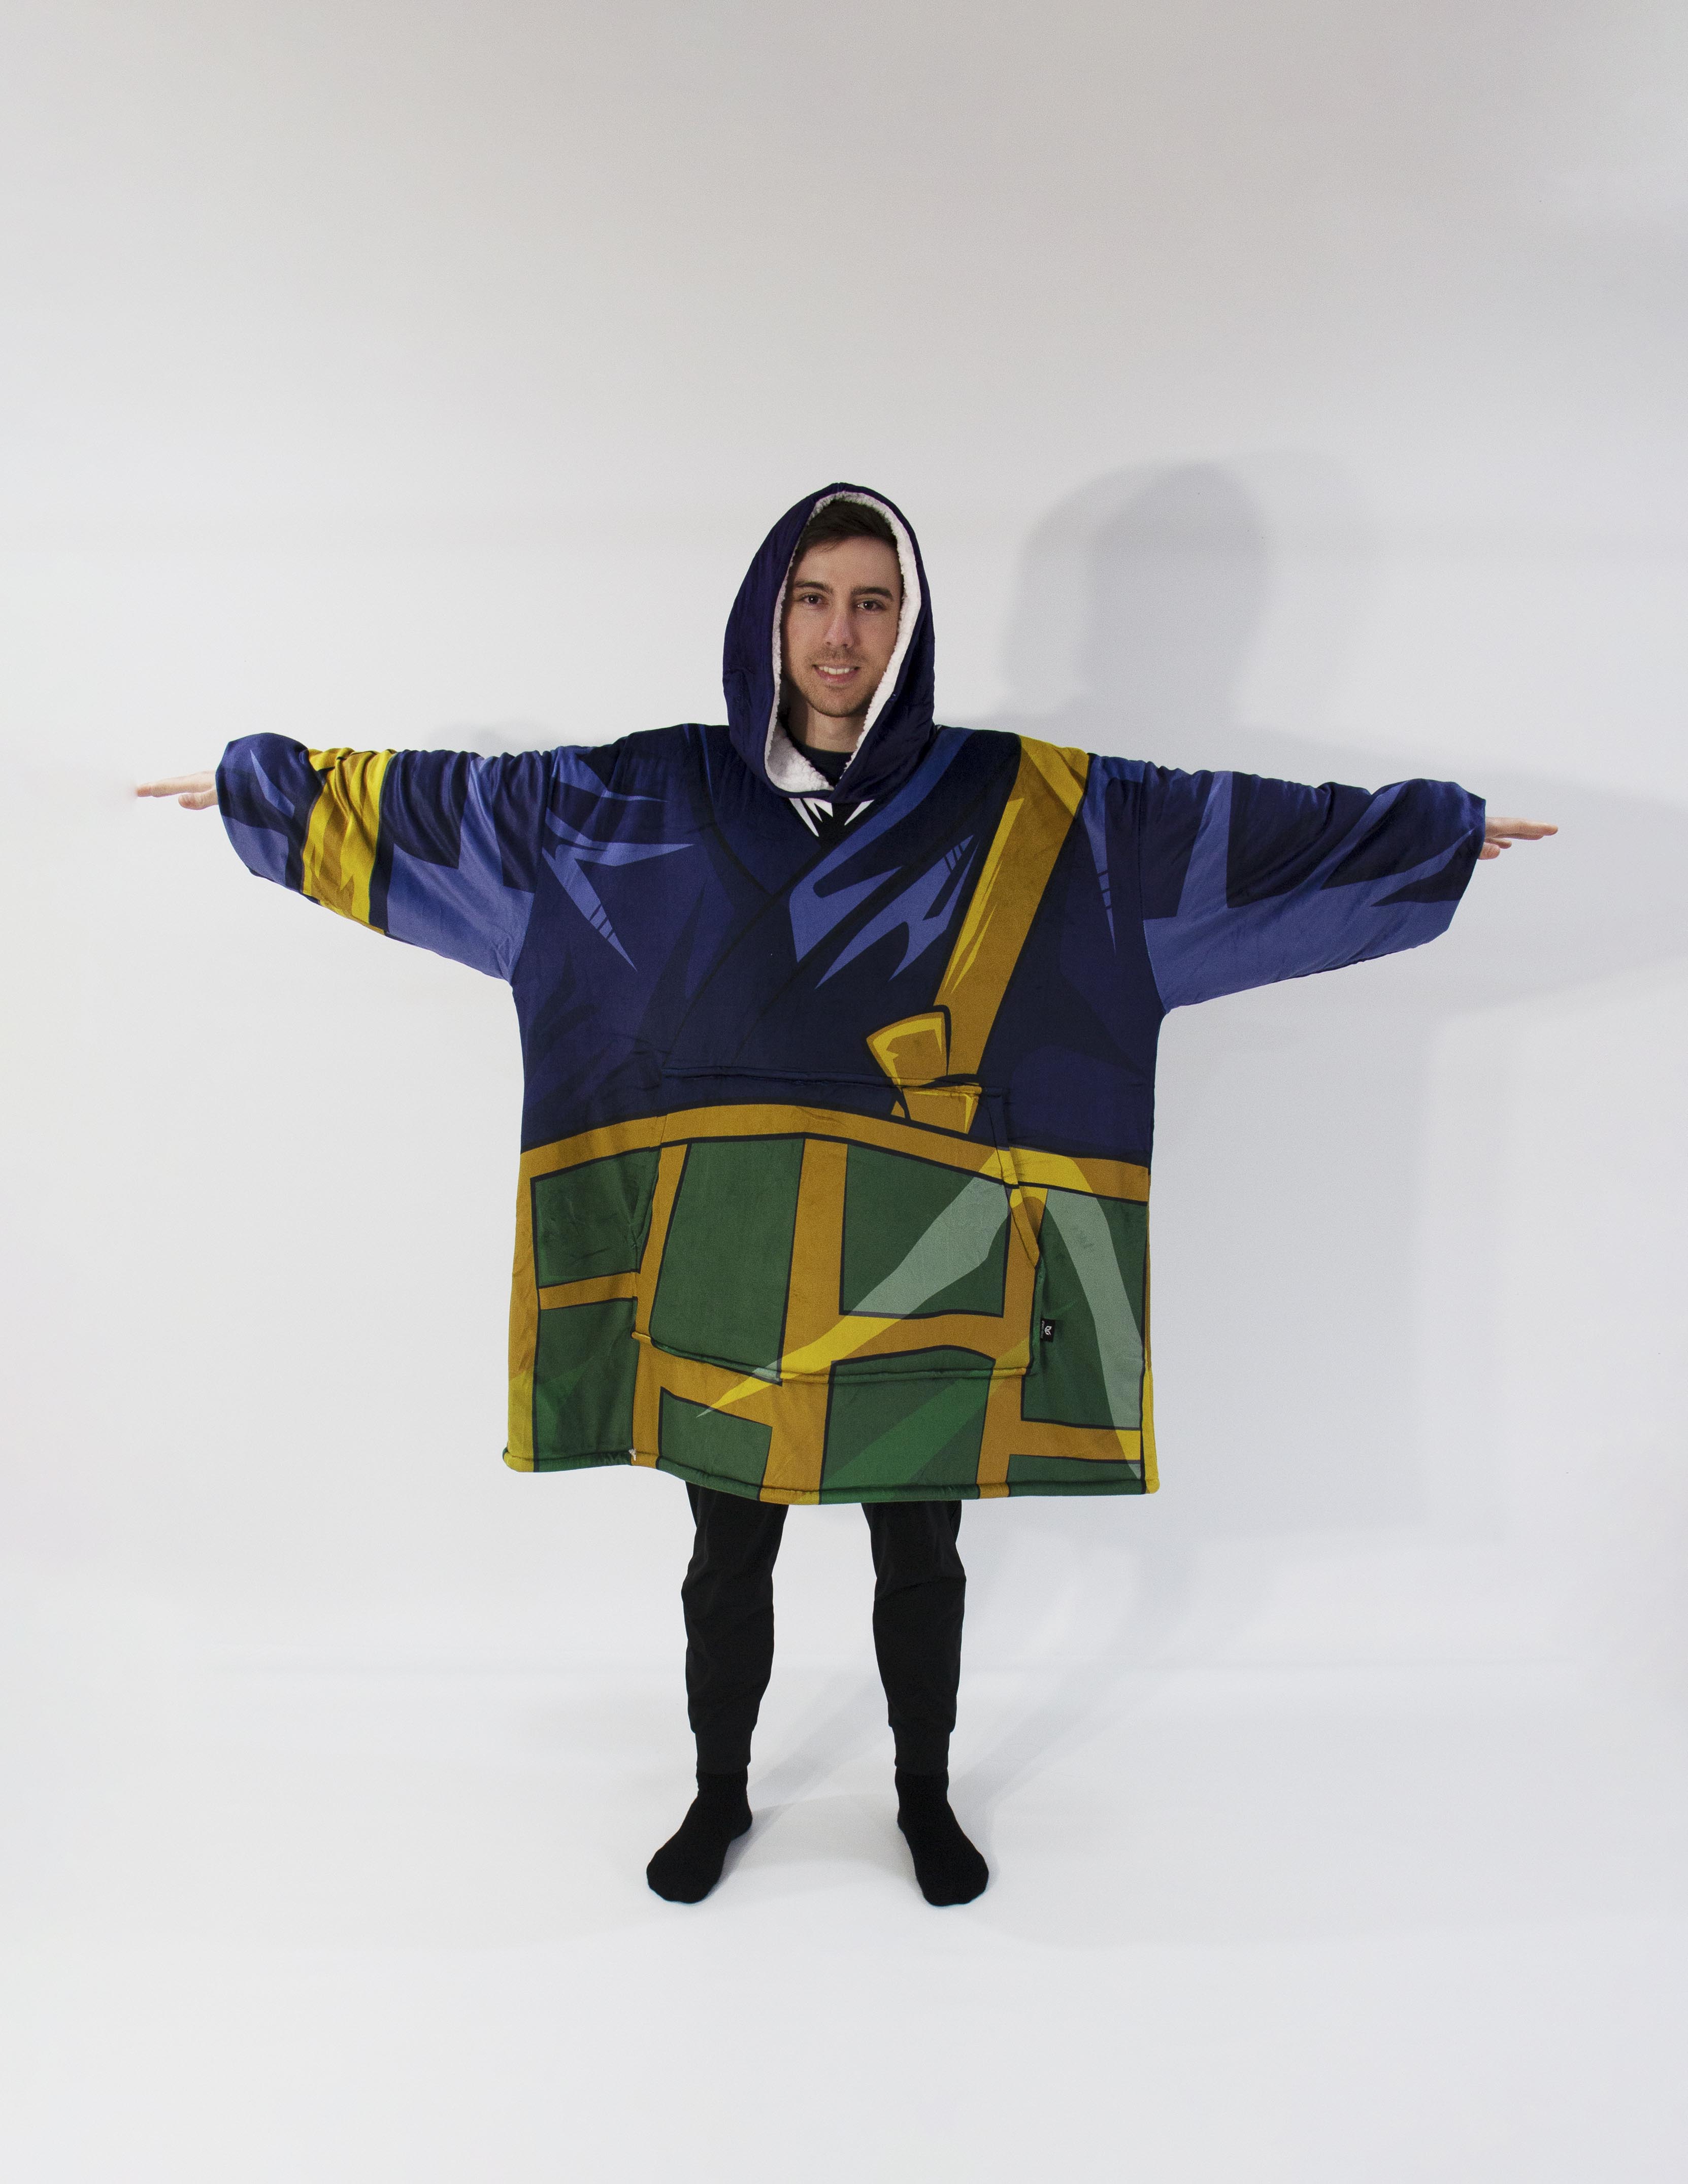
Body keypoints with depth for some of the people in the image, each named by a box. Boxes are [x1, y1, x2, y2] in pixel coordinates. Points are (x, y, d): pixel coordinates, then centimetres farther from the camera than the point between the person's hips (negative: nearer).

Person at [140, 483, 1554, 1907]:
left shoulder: (1018, 807, -3)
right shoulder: (658, 797, 0)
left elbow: (1229, 827, -1)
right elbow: (456, 798, 7)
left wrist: (1436, 829, 0)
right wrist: (267, 780, 11)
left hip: (921, 1280, 0)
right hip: (731, 1273, 1)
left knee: (921, 1553, 18)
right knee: (730, 1558, 17)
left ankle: (927, 1794, 43)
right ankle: (722, 1791, 43)